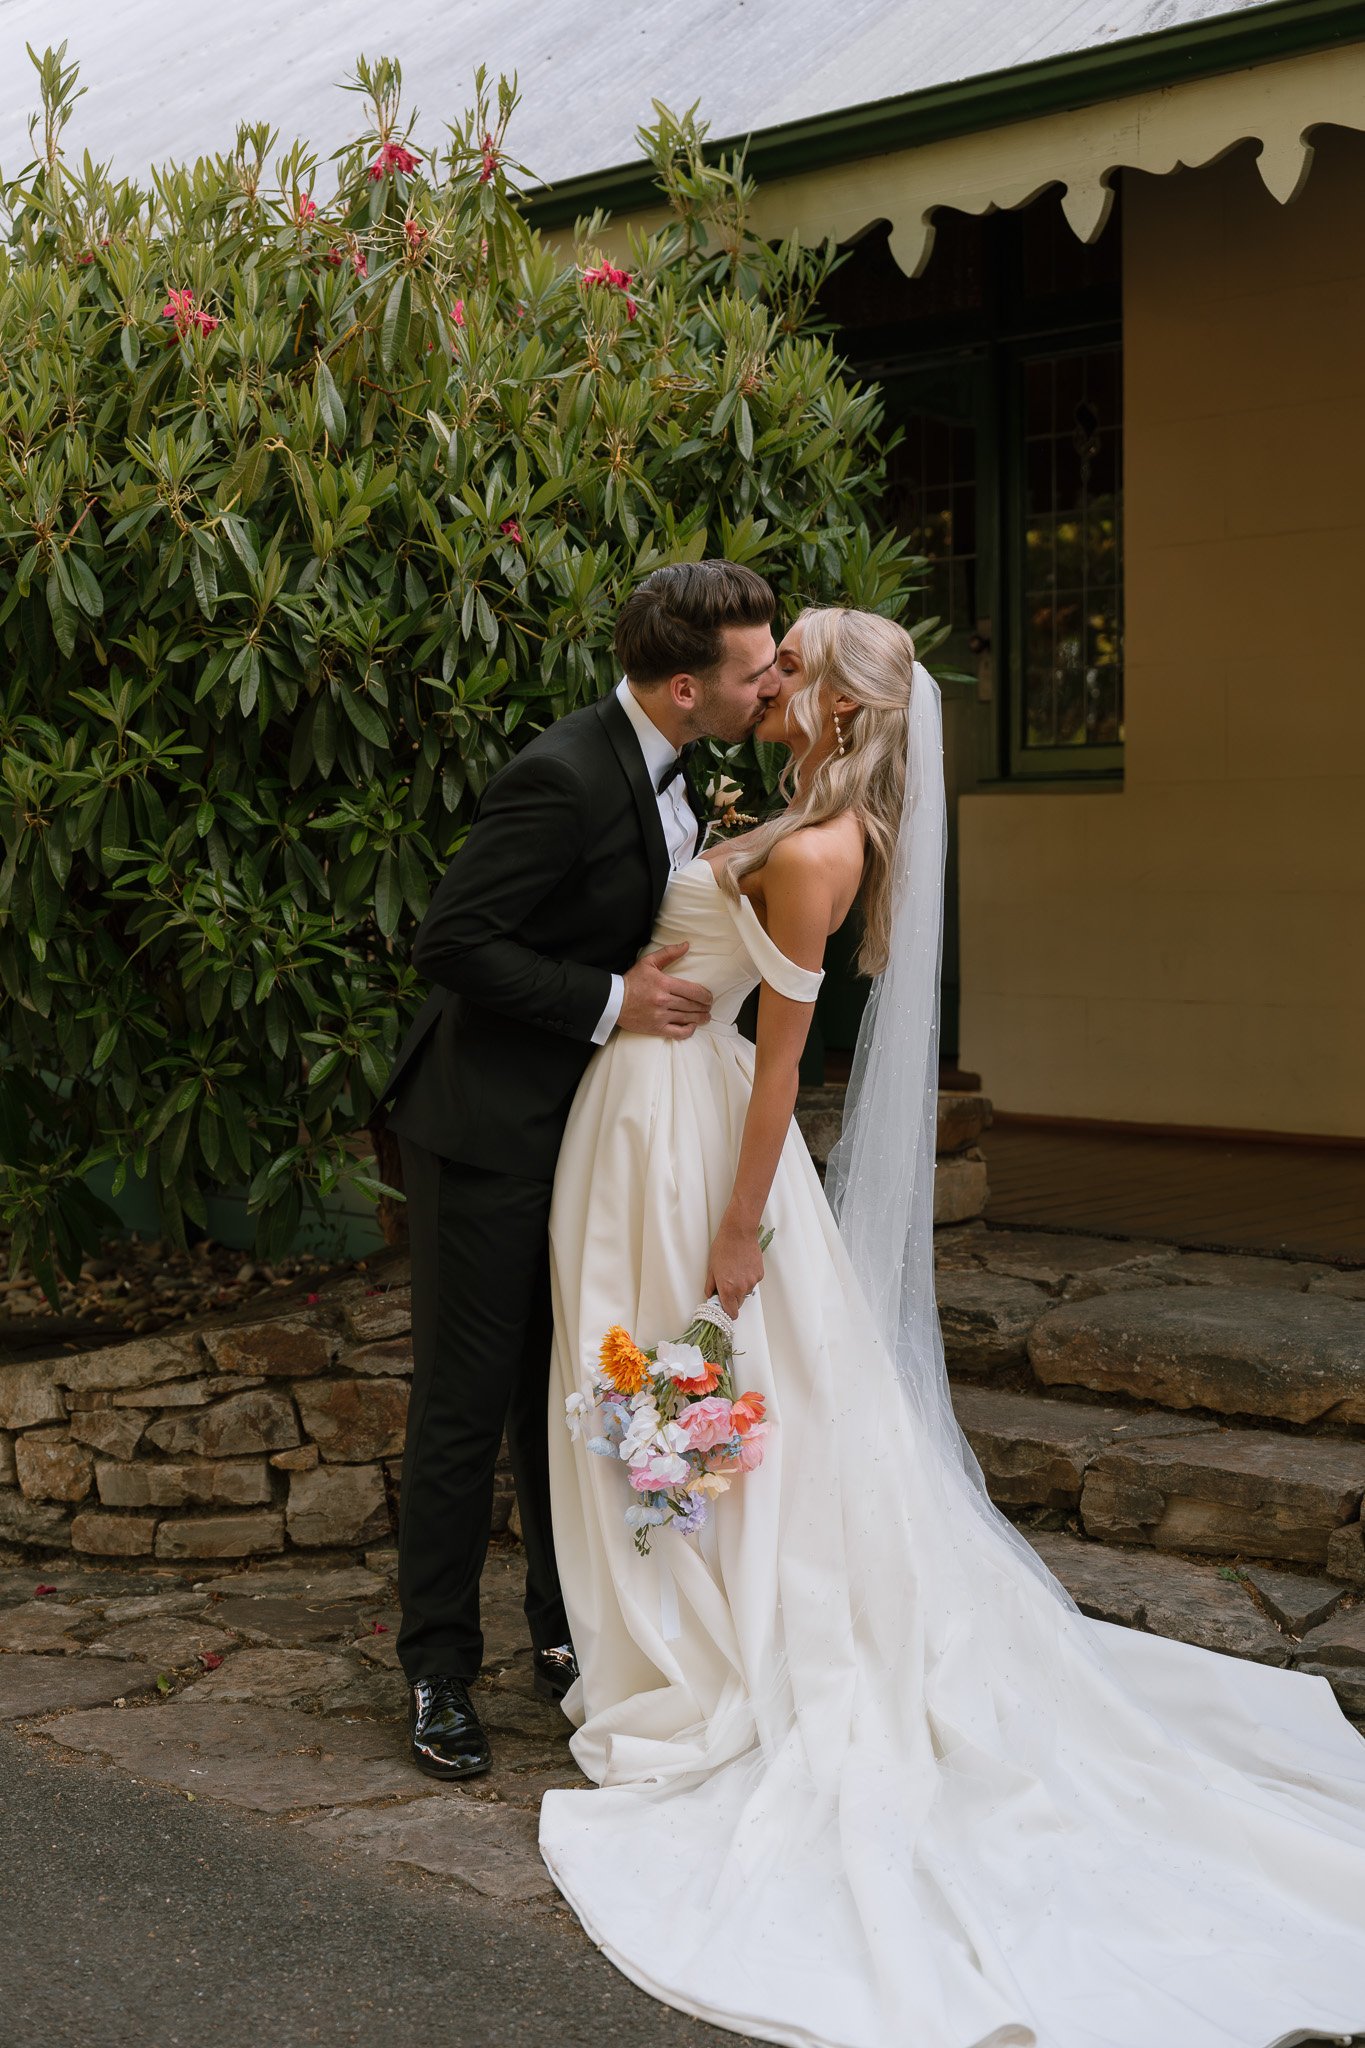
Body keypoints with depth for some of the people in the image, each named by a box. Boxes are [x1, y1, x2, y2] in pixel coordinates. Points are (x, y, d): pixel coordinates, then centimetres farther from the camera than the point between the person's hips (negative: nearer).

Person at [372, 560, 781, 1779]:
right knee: (468, 1401, 1)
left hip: (580, 1121, 9)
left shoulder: (669, 766, 4)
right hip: (489, 1128, -9)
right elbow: (451, 941, -24)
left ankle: (569, 1633, 29)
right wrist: (610, 1001, -21)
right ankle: (439, 1670, 14)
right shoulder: (565, 778, -25)